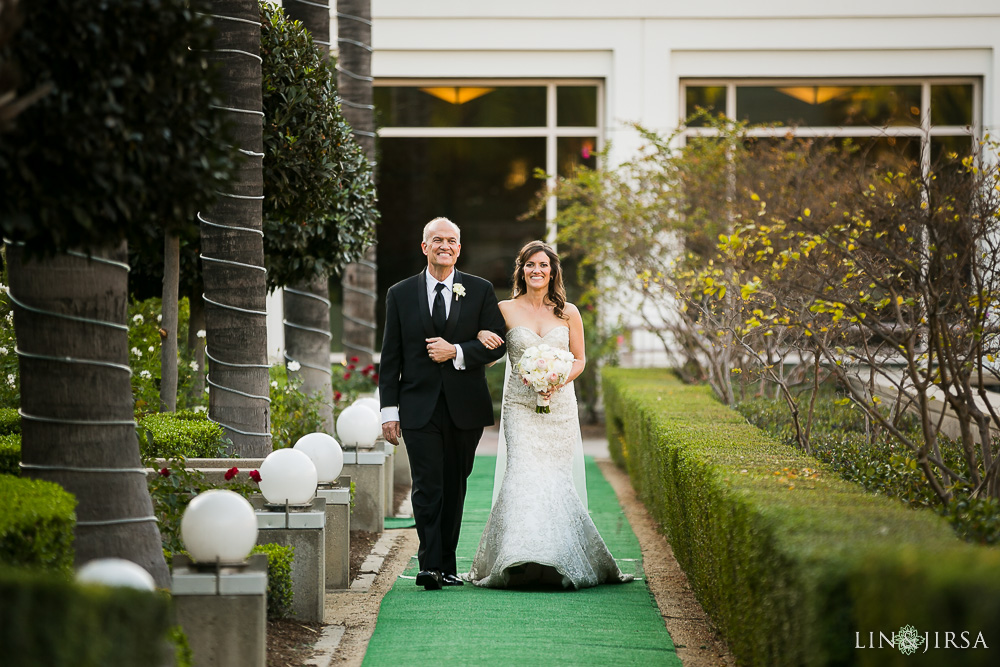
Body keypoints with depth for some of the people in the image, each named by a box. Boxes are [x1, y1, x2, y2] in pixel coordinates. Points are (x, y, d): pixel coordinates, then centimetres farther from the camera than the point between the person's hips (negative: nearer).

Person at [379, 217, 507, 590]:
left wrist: (456, 352, -13)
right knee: (427, 488, -10)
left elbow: (496, 344, 2)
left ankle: (446, 565, 16)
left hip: (465, 407, 1)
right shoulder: (401, 294, 6)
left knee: (454, 488, 8)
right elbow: (391, 357, 6)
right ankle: (430, 566, -12)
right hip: (420, 408, -1)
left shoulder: (480, 291, 7)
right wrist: (389, 409, 0)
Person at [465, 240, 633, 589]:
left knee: (555, 476, -3)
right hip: (521, 404, -1)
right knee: (524, 474, -16)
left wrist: (559, 380, -8)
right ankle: (522, 560, -16)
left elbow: (580, 359, 12)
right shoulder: (505, 309, 3)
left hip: (560, 406, 2)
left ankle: (558, 562, 4)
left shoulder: (568, 313, 7)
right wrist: (481, 334, -12)